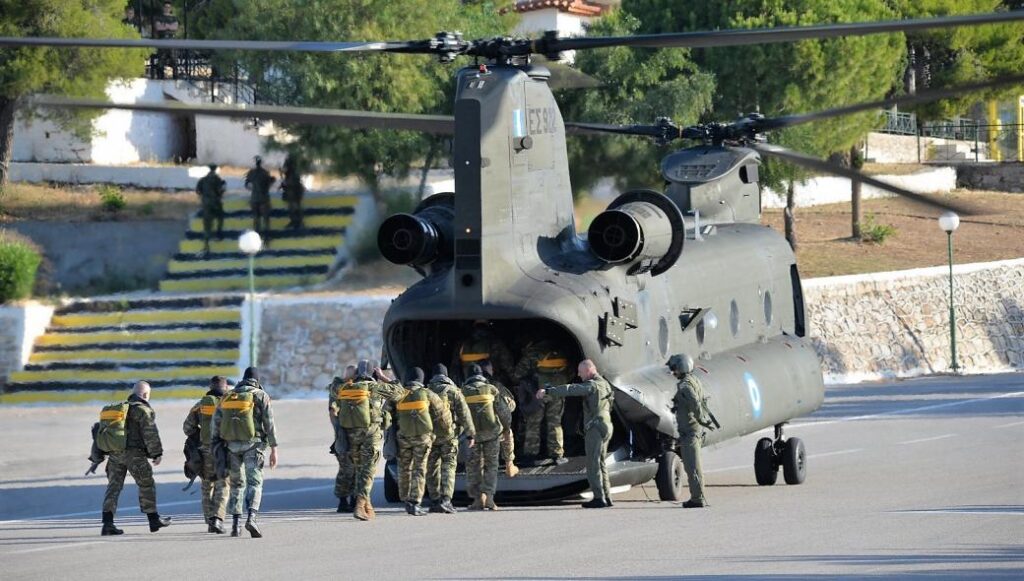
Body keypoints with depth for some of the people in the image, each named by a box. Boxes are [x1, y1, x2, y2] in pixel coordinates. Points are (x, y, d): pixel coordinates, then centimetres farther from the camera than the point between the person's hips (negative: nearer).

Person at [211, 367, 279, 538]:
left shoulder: (227, 397, 12)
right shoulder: (260, 396, 1)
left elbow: (216, 423, 6)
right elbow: (269, 423, -5)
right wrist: (274, 449, -2)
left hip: (231, 445, 3)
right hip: (253, 445, -3)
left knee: (237, 484, 16)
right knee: (254, 482, -7)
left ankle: (236, 524, 11)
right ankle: (251, 518, -29)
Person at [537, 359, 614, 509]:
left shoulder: (592, 385, -14)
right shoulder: (604, 384, 16)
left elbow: (571, 390, -23)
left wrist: (548, 391, -26)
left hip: (595, 428, -10)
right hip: (605, 427, 10)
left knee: (593, 464, -7)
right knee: (600, 464, 15)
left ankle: (599, 498, -10)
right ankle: (606, 497, 15)